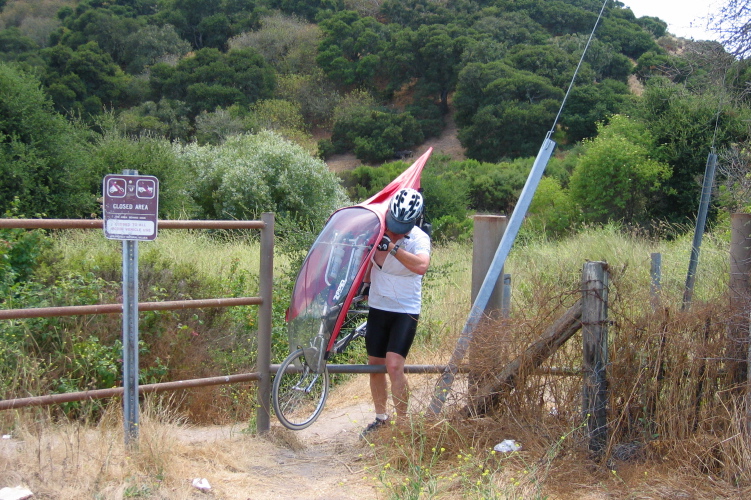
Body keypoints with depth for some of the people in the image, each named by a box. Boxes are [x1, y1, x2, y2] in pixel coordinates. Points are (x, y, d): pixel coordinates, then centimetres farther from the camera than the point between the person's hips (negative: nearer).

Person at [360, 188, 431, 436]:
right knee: (375, 365, 10)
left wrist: (392, 247, -37)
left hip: (405, 311, -5)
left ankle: (402, 422, -2)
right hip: (377, 307, 5)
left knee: (394, 366, -16)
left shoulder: (419, 238, -14)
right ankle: (380, 418, 27)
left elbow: (421, 266, -36)